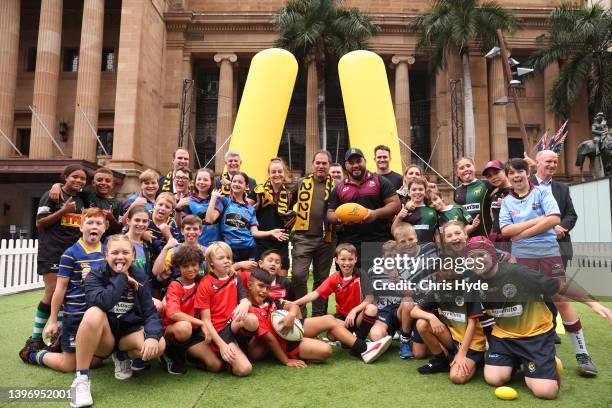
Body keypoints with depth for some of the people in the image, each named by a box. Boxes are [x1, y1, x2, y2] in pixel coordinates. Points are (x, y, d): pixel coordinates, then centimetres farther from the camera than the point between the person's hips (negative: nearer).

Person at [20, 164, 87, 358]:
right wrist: (64, 211, -15)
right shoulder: (53, 195, -2)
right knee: (52, 293, -10)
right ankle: (35, 338, 3)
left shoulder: (82, 200, 16)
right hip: (52, 253, -6)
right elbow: (40, 223, -7)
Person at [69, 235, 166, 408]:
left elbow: (150, 313, -11)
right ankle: (81, 379, -22)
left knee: (158, 346, -27)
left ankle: (122, 356, 7)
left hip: (128, 332, 2)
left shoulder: (140, 280, -1)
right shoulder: (95, 276, -8)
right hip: (102, 336, -2)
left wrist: (152, 336, -30)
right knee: (93, 313, -35)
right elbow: (102, 303, -30)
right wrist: (122, 278, -20)